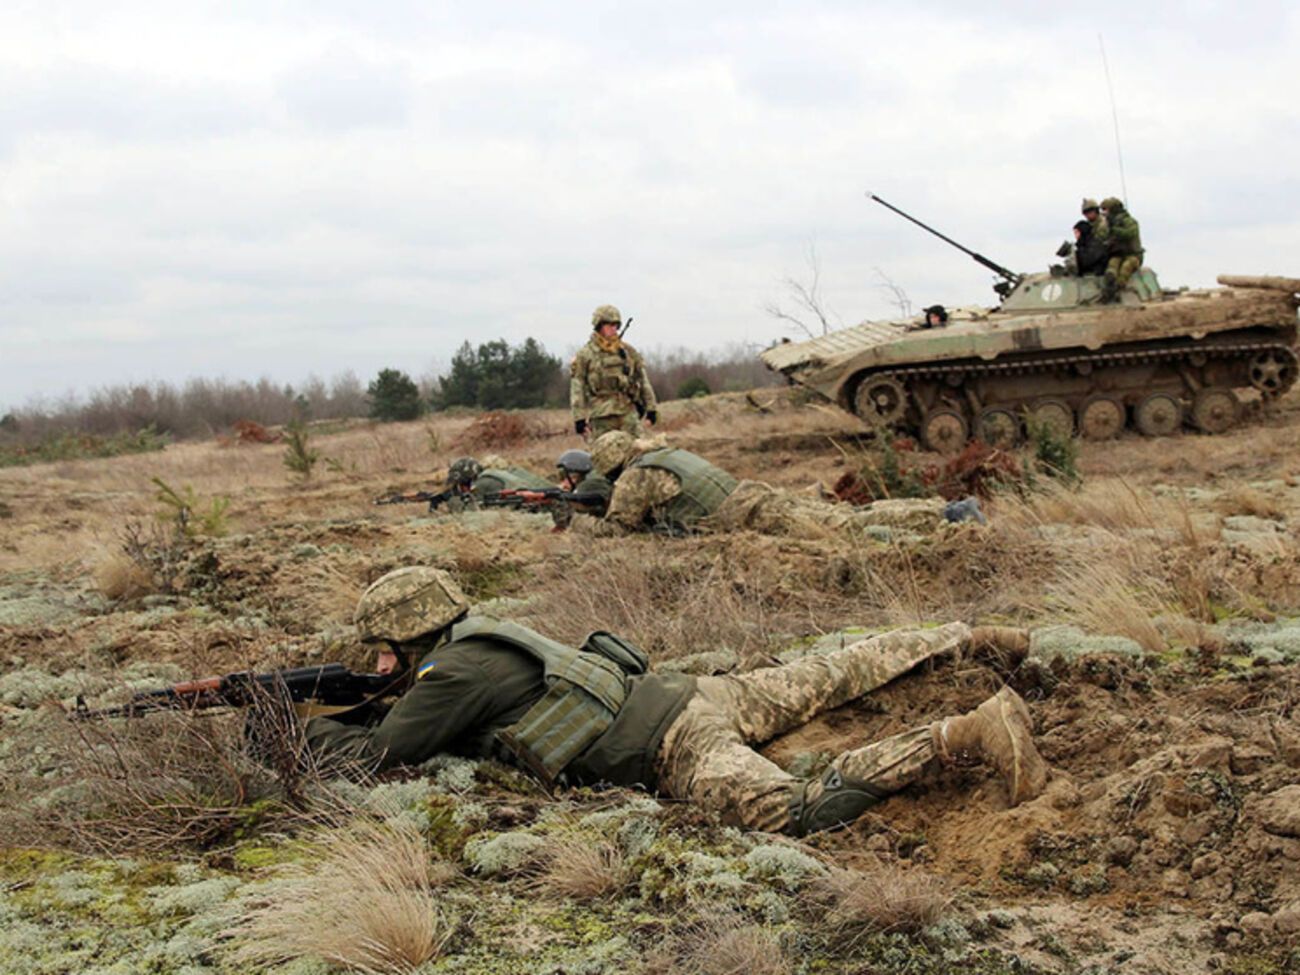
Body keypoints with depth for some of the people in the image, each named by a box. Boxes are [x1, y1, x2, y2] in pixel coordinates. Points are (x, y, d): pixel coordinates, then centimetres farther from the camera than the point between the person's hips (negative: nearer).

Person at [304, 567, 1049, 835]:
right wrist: (351, 706, 19)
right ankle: (967, 639, 30)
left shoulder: (457, 670, -10)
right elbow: (418, 718, 32)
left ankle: (978, 731, -26)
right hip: (692, 695, 9)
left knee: (805, 811, -24)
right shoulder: (482, 640, 16)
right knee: (831, 677, 21)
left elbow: (374, 754, -7)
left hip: (675, 747, -9)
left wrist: (311, 730, 9)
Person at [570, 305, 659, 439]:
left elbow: (643, 381, 16)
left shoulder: (629, 352, 13)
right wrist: (579, 418, -8)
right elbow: (577, 389, -1)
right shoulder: (585, 355, 3)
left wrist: (651, 407, 11)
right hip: (601, 416, -3)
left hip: (628, 413, 3)